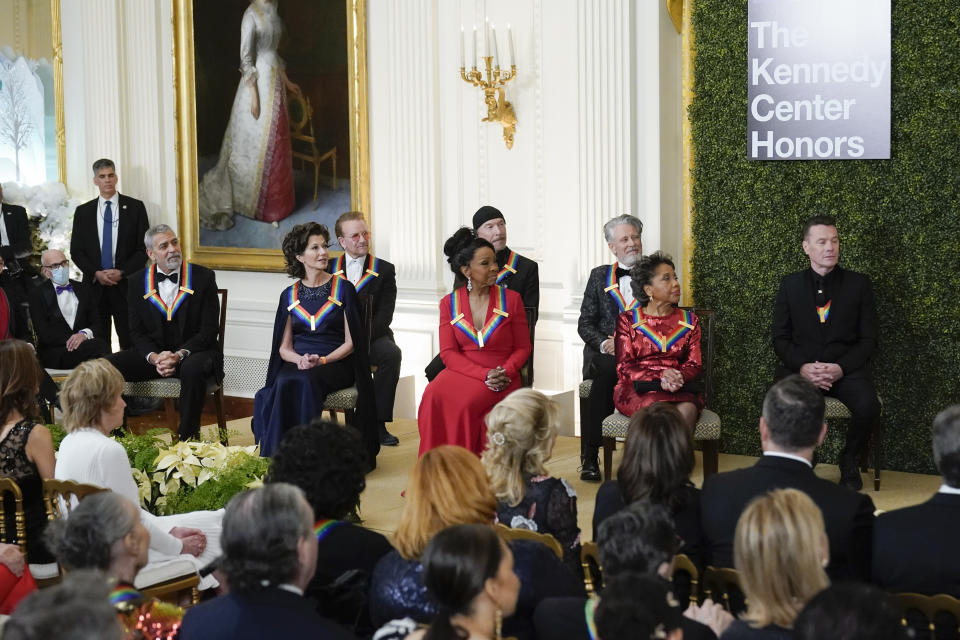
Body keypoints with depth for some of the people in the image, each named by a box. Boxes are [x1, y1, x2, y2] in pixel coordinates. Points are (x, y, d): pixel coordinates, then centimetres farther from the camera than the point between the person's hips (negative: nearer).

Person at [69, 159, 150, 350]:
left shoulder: (135, 207, 5)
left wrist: (121, 272, -9)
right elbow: (76, 251, 10)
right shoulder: (83, 212, 11)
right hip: (94, 286, 2)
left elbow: (144, 248, 2)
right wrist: (96, 273, -6)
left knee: (130, 342, -7)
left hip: (126, 285, -2)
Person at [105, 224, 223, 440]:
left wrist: (179, 355, -22)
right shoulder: (138, 281, 6)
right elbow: (137, 331, 5)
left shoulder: (203, 277, -3)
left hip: (193, 351, -3)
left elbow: (209, 330, -7)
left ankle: (187, 439, -29)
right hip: (153, 353, 3)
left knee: (193, 369, -39)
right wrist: (153, 357, -16)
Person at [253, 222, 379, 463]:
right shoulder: (289, 295, 14)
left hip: (335, 363, -2)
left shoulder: (343, 288, 6)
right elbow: (283, 348, 12)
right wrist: (299, 359, -10)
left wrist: (322, 360, -14)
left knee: (305, 381, -37)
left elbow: (351, 342, 2)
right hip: (296, 363, 2)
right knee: (284, 384, -34)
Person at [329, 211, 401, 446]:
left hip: (371, 337, 0)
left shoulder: (384, 270, 8)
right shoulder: (329, 269, 11)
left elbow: (384, 315, -2)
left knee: (392, 353, -33)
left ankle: (377, 424, -26)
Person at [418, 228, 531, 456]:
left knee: (465, 402, -32)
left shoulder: (511, 299, 6)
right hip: (462, 373, 2)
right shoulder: (449, 303, 9)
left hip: (501, 378, -2)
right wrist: (484, 375, -14)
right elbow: (448, 352, 2)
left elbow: (523, 348, 8)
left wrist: (505, 372, -13)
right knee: (435, 394, -31)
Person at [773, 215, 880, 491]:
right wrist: (803, 367, -13)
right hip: (800, 367, 0)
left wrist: (840, 368, -14)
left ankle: (849, 460, 1)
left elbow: (868, 340, 3)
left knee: (868, 406, -31)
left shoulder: (859, 284, 6)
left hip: (846, 368, 0)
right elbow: (780, 338, 6)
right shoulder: (790, 284, 9)